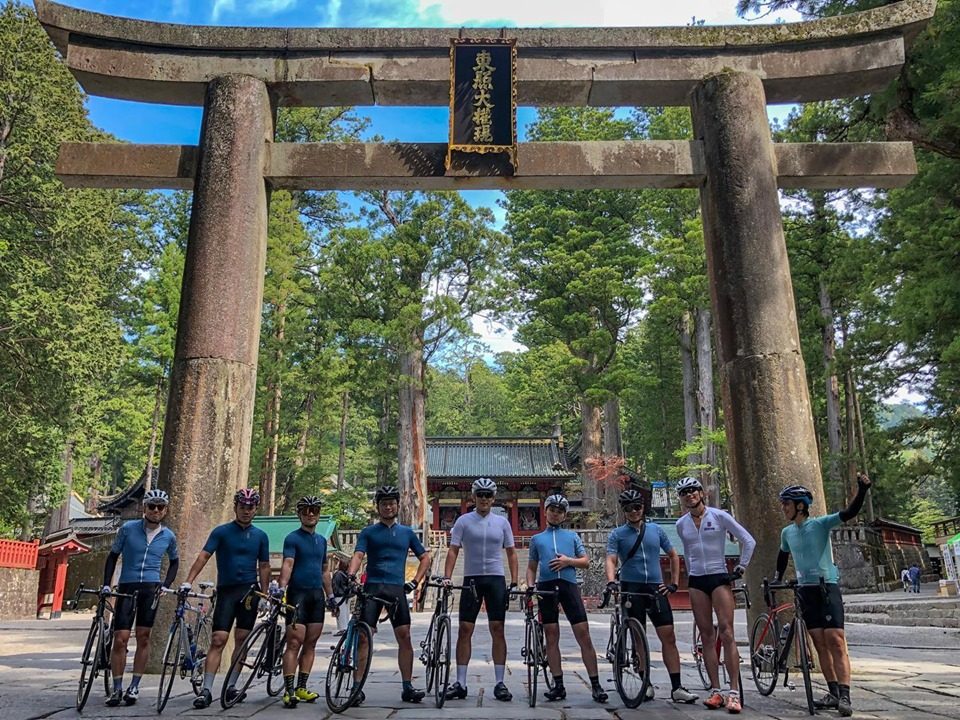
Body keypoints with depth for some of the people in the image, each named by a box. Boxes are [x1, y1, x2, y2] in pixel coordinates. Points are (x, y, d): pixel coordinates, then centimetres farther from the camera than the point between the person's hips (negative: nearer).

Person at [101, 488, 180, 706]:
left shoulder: (168, 536, 3)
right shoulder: (128, 528, -2)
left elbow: (174, 561, 18)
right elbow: (113, 556, 7)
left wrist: (166, 585, 6)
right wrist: (106, 584, -1)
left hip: (150, 589, 1)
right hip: (126, 587, -1)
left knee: (143, 637, 2)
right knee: (120, 639, -5)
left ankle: (135, 686, 14)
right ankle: (117, 688, 7)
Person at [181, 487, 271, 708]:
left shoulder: (260, 536, 8)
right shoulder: (221, 531, 0)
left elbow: (264, 566, 11)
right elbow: (203, 556, -9)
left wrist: (264, 595, 7)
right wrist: (188, 582, -20)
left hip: (249, 591, 2)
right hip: (226, 591, -2)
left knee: (242, 641, 6)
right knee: (218, 640, -8)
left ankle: (231, 686, 18)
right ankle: (207, 690, -5)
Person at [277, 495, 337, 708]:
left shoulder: (322, 540, 16)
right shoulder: (292, 538, -3)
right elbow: (287, 564, -17)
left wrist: (330, 596, 19)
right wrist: (281, 586, -32)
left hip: (317, 595, 6)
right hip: (298, 594, -6)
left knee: (311, 643, 7)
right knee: (294, 643, -10)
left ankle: (302, 687, 13)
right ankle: (289, 691, -9)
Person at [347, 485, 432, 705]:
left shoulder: (407, 532, 16)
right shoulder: (368, 532, 9)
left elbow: (425, 557, 19)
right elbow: (358, 555, -5)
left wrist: (415, 581, 5)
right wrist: (351, 575, -25)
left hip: (397, 588, 2)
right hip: (372, 587, -2)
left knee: (404, 637, -1)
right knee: (363, 637, -6)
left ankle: (407, 687, 8)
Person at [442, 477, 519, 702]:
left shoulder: (502, 522, 7)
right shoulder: (463, 521, 2)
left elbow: (511, 553, 10)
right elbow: (453, 550, -1)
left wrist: (514, 582, 2)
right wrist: (447, 577, -13)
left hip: (496, 579, 1)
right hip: (471, 579, -1)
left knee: (497, 629, 0)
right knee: (465, 629, 0)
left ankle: (500, 682, 8)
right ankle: (460, 683, 7)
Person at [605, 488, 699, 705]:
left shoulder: (656, 530, 11)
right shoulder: (617, 534, 3)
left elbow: (673, 556, 19)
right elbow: (611, 559, -8)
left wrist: (674, 582, 9)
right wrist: (611, 581, -26)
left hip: (656, 588, 2)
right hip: (631, 588, -2)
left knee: (668, 637, -5)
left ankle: (677, 688, -3)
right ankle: (646, 684, 14)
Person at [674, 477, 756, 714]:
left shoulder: (719, 516, -5)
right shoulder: (681, 524, 7)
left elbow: (749, 541, -1)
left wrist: (741, 568, -2)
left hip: (720, 578, -4)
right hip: (696, 581, 4)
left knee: (726, 634, -10)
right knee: (707, 637, 4)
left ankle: (734, 692, -8)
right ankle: (715, 691, 7)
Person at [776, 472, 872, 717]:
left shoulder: (821, 523, -7)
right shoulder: (786, 532, 8)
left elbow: (849, 512, -20)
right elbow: (782, 558, 24)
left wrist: (862, 490, -34)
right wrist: (776, 580, 28)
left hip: (827, 587, -5)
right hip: (806, 590, 5)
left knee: (836, 641, -12)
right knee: (820, 643, 5)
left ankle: (845, 696, -13)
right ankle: (834, 692, 12)